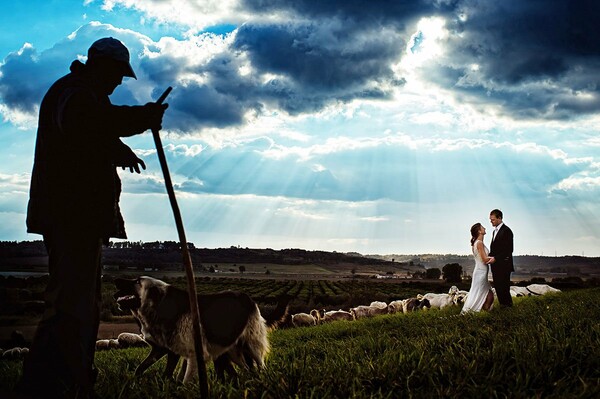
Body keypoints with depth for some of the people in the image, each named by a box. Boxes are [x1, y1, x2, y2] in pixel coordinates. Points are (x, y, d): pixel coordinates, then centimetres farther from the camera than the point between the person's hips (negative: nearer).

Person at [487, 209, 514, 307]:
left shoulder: (506, 231, -11)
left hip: (503, 265, -9)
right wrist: (490, 257, 6)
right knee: (498, 287, 9)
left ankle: (507, 306, 1)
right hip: (495, 265, 9)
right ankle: (502, 306, 15)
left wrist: (495, 258, -19)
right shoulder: (495, 231, 18)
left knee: (503, 287, -7)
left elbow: (509, 249, -17)